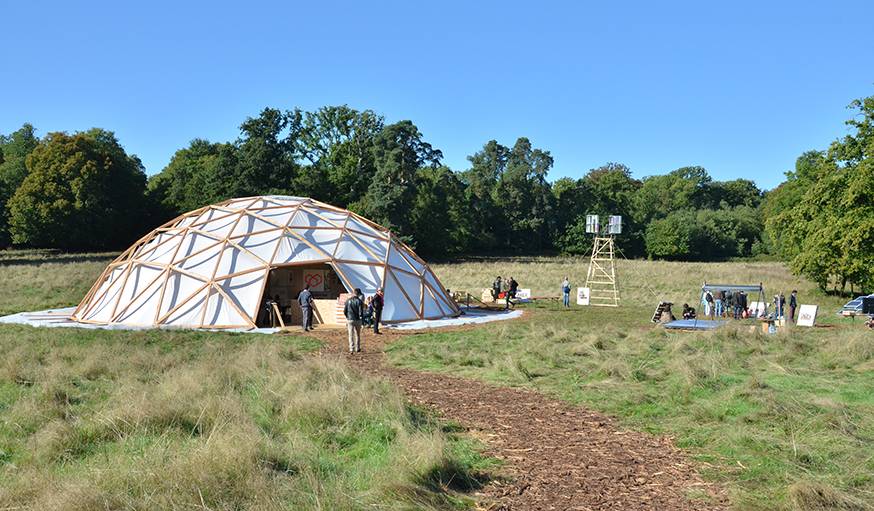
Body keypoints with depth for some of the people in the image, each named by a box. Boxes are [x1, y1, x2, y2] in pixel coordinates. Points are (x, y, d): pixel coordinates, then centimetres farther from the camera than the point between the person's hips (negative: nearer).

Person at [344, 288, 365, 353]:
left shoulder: (348, 301, -1)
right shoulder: (359, 301, -10)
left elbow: (344, 311, 0)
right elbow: (361, 312, -14)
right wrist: (362, 316, 7)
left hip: (349, 320, 1)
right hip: (357, 320, -1)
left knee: (351, 335, 2)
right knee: (357, 334, 17)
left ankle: (351, 349, -8)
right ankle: (357, 349, 25)